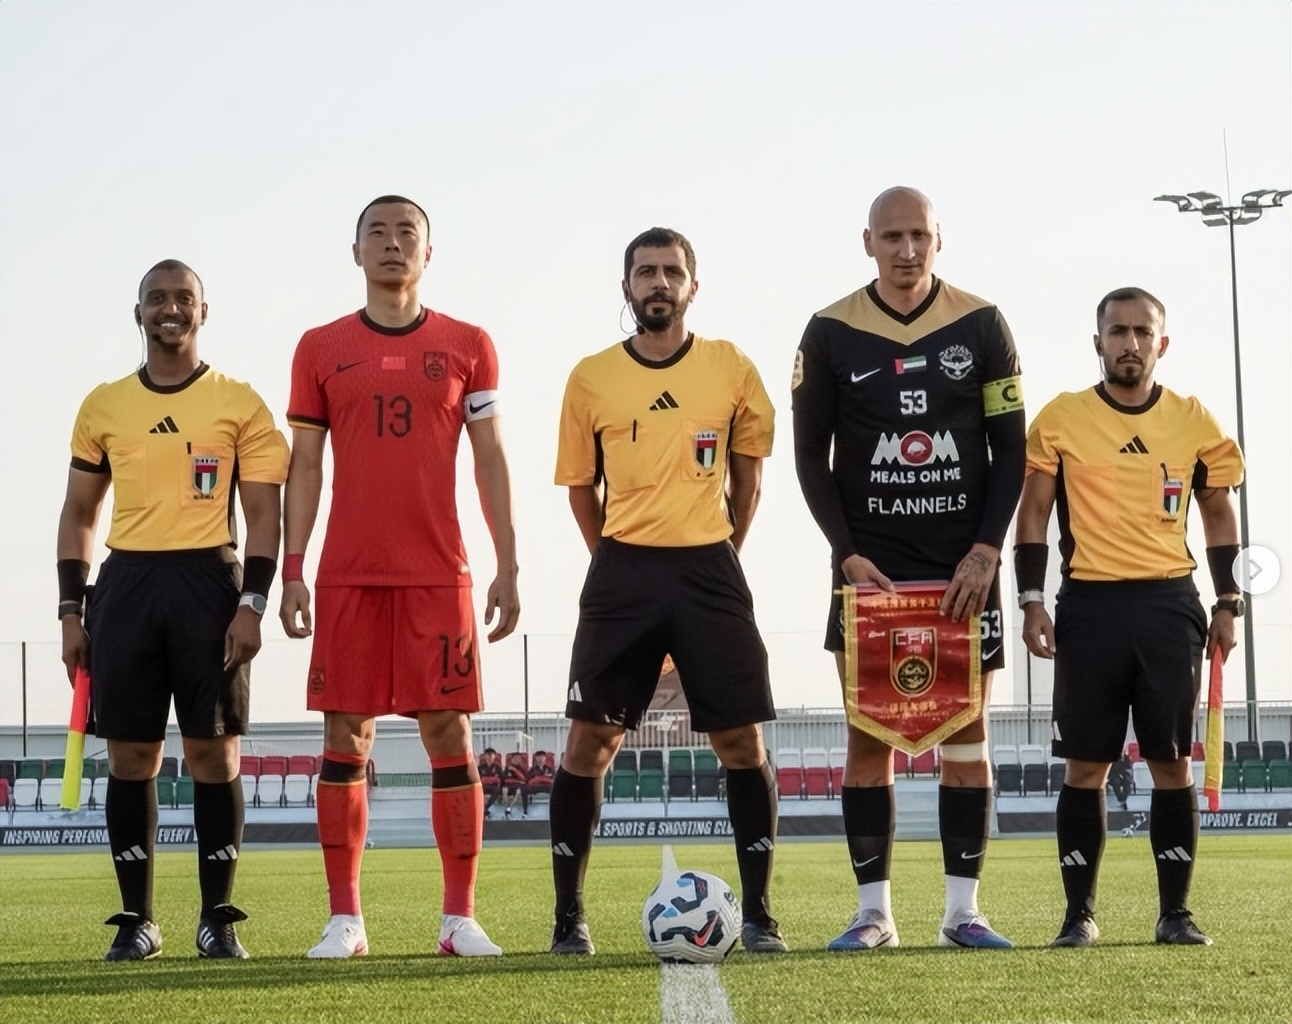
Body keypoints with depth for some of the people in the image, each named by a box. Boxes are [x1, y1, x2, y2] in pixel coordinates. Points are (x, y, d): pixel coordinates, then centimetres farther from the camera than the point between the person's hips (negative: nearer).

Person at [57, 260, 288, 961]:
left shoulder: (240, 404, 3)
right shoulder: (102, 406, 11)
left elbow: (263, 513, 1)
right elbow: (78, 513, 14)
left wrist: (251, 604, -9)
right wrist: (71, 610, 6)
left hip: (209, 581, -2)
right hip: (125, 584, 2)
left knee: (214, 751, -1)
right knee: (130, 755, 2)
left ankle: (217, 916, 7)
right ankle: (137, 918, 9)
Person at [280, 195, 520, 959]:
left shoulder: (467, 346, 6)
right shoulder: (322, 349, 8)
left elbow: (491, 461, 7)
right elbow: (304, 466, 9)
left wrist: (508, 569, 2)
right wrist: (292, 570, 1)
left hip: (439, 574, -1)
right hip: (348, 576, 1)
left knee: (449, 731, -2)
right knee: (346, 736, 0)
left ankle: (461, 918, 3)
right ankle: (345, 920, 5)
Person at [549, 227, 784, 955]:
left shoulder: (732, 369, 1)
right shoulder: (591, 378, 1)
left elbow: (748, 474, 12)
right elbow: (581, 485, 11)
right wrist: (622, 558, 12)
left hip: (710, 571, 0)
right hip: (623, 572, 0)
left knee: (743, 739, -2)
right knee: (590, 740, -3)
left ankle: (758, 913, 7)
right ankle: (569, 916, 5)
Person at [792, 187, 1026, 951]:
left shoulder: (981, 326, 0)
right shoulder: (832, 334, -1)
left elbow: (1010, 448, 3)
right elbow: (811, 455, 3)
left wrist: (986, 551, -7)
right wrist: (848, 554, -7)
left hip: (964, 563, 0)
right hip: (871, 563, 0)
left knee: (967, 730, 0)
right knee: (869, 735, -2)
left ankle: (963, 909, 5)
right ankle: (874, 911, 2)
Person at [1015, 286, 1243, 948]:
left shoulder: (1194, 421, 7)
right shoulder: (1061, 419, 2)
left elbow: (1219, 514, 14)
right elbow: (1034, 513, 4)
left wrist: (1227, 605, 8)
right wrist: (1032, 602, -4)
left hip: (1171, 606, 1)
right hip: (1089, 606, -1)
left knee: (1172, 762, 1)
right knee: (1085, 765, 1)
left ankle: (1176, 913, 8)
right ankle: (1079, 914, 8)